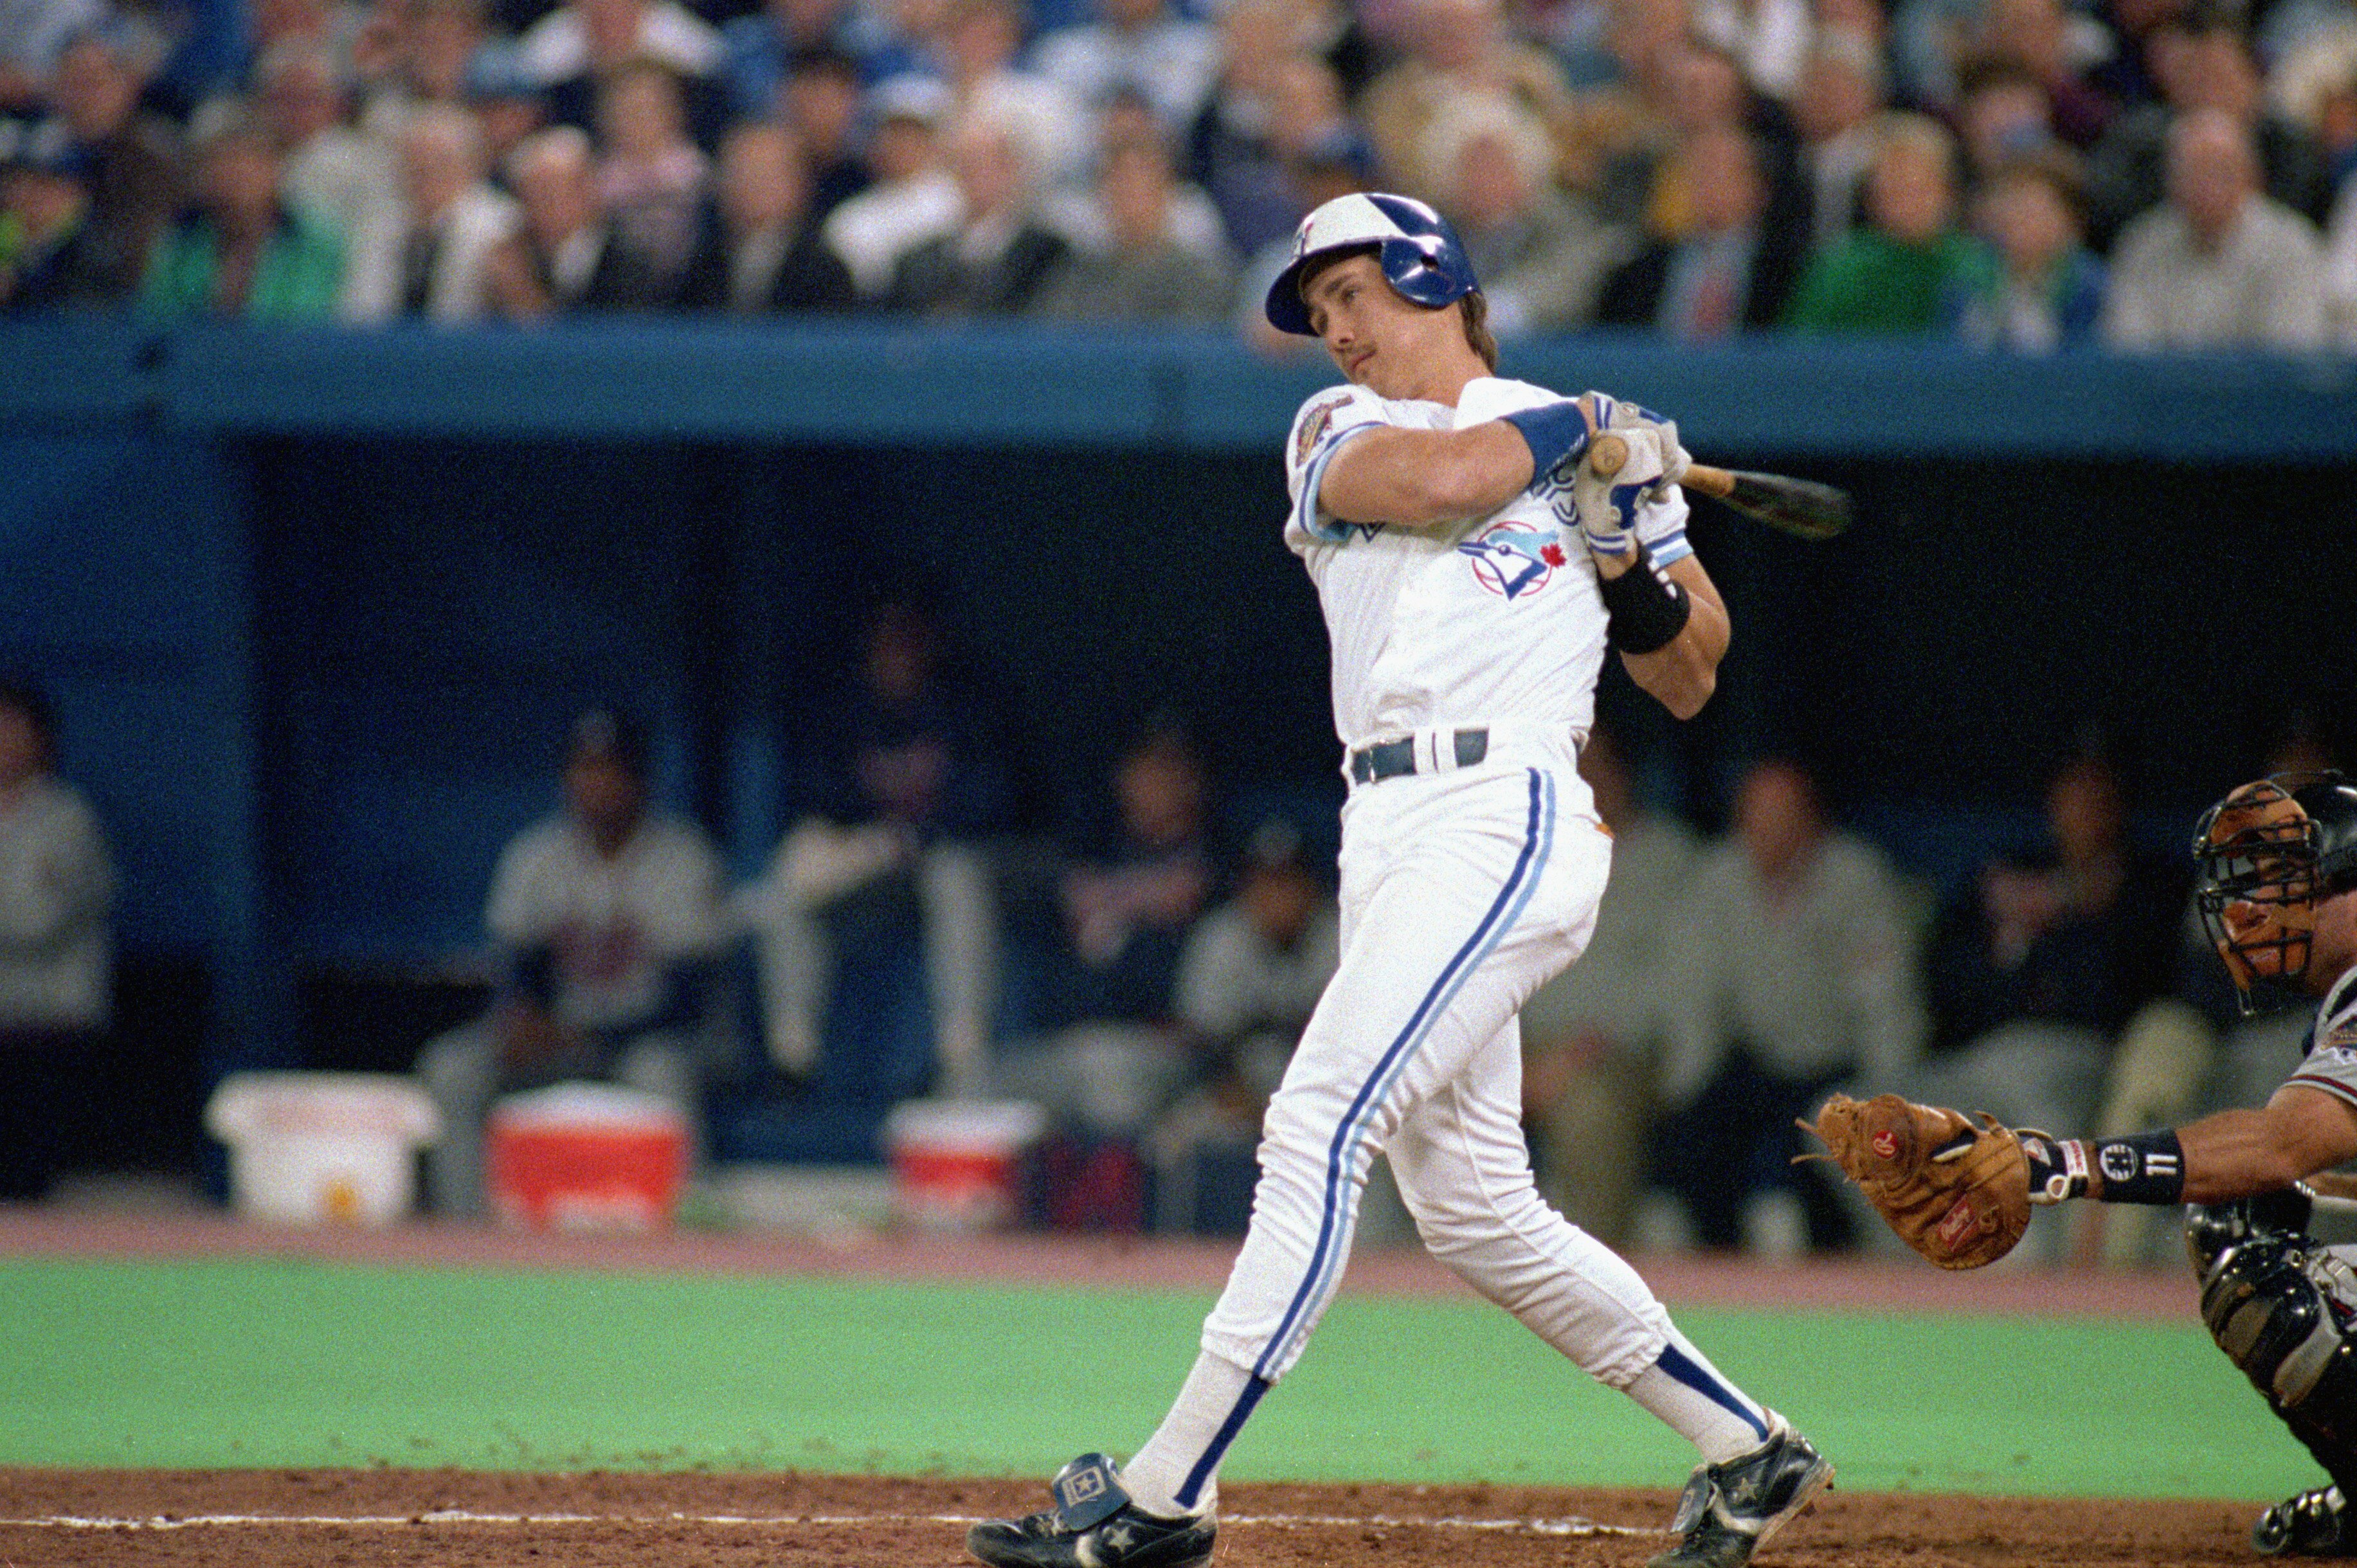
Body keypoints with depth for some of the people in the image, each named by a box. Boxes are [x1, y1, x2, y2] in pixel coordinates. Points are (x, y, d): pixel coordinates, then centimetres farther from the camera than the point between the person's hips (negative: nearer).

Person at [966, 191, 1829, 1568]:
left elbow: (1691, 678, 12)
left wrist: (1637, 559, -5)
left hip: (1507, 820, -6)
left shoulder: (1588, 445, 11)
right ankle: (1746, 1453, 20)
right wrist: (1569, 424, 5)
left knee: (1318, 1129, -16)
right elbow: (1435, 480, -7)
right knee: (1472, 1209, 7)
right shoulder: (1337, 432, 18)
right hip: (1392, 836, 6)